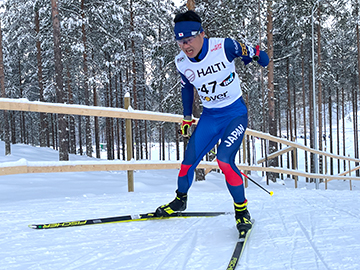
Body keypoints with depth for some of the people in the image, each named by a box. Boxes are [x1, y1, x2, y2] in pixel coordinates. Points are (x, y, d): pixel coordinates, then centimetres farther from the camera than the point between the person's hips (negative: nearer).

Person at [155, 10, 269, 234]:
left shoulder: (224, 46, -24)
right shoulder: (182, 62, -6)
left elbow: (247, 52, -4)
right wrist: (187, 118, 16)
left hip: (236, 112, -4)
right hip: (209, 116, 4)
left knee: (224, 160, -20)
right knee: (189, 159, 2)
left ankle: (242, 209, 0)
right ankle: (180, 200, 30)